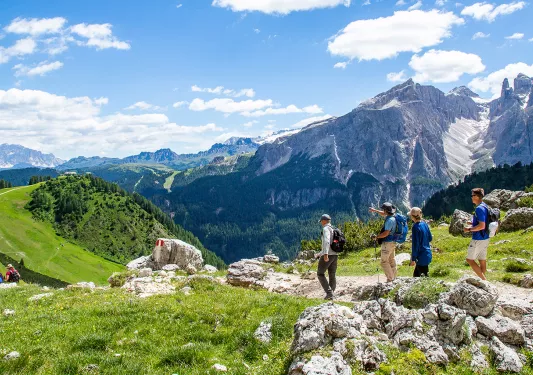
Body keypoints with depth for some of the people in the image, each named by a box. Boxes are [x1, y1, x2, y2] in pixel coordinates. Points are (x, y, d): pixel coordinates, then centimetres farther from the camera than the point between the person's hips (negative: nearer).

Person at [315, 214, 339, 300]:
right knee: (332, 276, 9)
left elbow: (326, 241, -24)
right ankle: (331, 295, 9)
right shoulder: (334, 230, 21)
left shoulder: (326, 229, -8)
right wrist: (320, 253, 35)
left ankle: (329, 293, -10)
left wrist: (325, 254, -33)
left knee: (320, 274, 2)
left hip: (327, 255, -8)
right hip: (335, 255, 8)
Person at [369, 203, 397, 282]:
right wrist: (375, 210, 31)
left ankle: (390, 279, -3)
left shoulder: (390, 220, -24)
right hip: (392, 242, 10)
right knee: (391, 260, 18)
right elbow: (384, 214, 28)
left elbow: (386, 233, -29)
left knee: (384, 262, -4)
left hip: (387, 243, -10)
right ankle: (394, 277, 26)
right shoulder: (392, 217, 5)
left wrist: (377, 236, -14)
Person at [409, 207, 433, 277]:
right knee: (416, 275, 18)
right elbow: (430, 238, 14)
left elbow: (415, 244, -19)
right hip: (427, 254, 9)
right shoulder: (424, 224, 4)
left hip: (422, 257, -9)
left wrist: (413, 259, -15)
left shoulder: (416, 227, -19)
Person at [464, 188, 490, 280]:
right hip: (485, 238, 10)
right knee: (482, 260, 13)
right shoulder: (485, 206, 11)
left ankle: (484, 279, -5)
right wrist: (472, 226, 16)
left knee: (470, 259, -2)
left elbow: (482, 226, -26)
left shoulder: (479, 208, -20)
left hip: (478, 238, -10)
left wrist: (469, 229, -16)